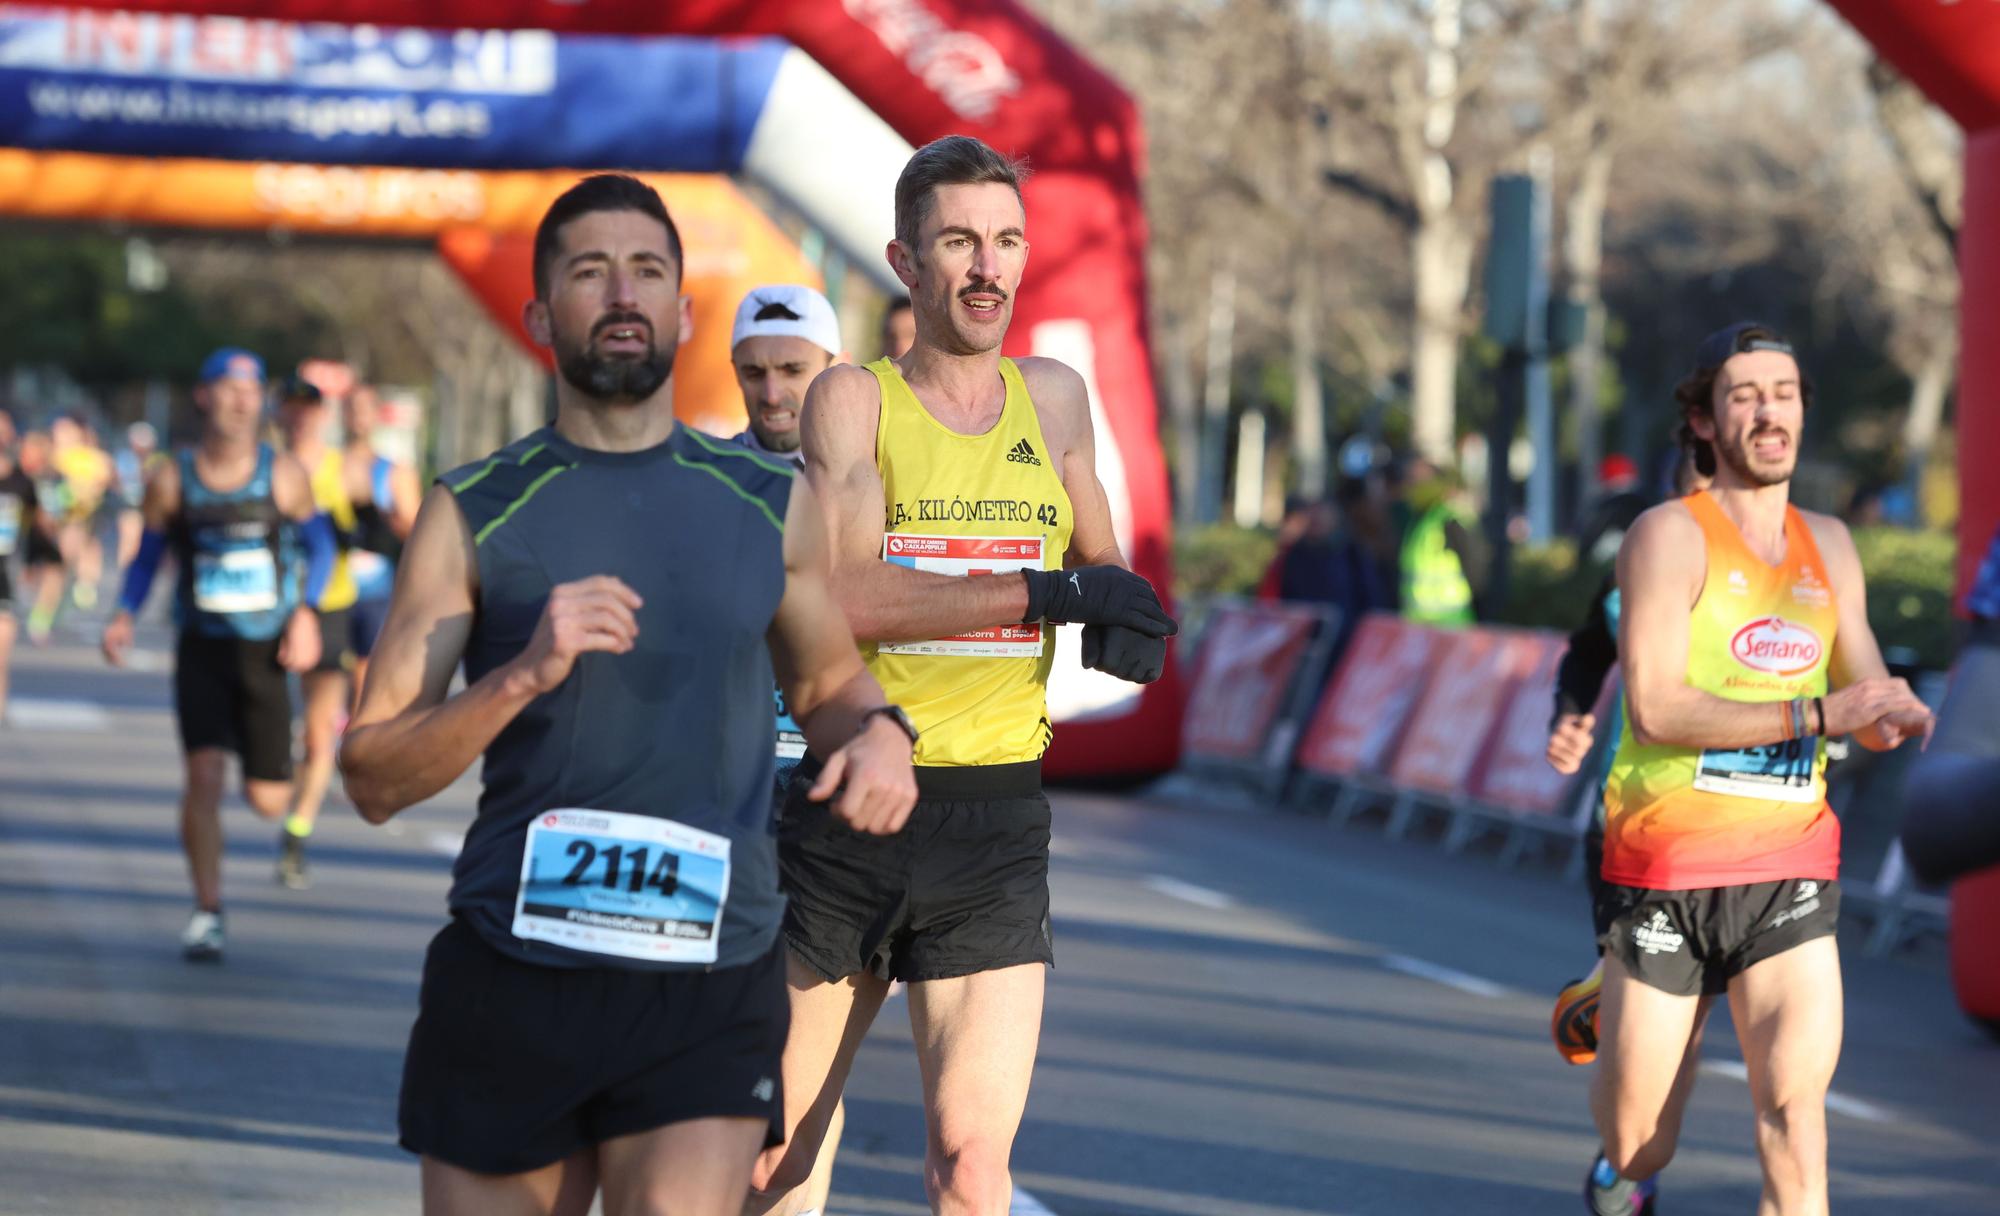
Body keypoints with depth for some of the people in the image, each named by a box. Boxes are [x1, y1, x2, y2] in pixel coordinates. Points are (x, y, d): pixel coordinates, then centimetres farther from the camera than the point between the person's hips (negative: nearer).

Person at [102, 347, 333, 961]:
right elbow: (147, 555, 8)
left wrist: (305, 611, -7)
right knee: (204, 772, -18)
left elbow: (318, 543, 9)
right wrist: (124, 616, -8)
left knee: (268, 800, 1)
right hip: (201, 650, -1)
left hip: (266, 650, 1)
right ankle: (207, 912, -5)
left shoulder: (283, 475, -3)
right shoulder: (171, 480, -3)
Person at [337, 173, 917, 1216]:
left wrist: (878, 734, -1)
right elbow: (373, 779, -3)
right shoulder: (475, 515, 1)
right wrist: (526, 672, -18)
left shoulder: (771, 506, 7)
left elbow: (827, 679, 23)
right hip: (512, 978, 0)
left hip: (711, 993, 0)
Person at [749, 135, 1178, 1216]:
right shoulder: (851, 400, -1)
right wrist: (1050, 592, -18)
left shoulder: (1053, 399, 11)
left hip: (997, 814, 2)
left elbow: (1101, 564, 27)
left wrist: (1126, 620, 3)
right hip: (847, 800, -2)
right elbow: (841, 593, -17)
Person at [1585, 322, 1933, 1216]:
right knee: (1637, 1137, 8)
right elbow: (1654, 706, -19)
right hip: (1663, 868, -3)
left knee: (1795, 1105, -14)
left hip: (1789, 866, 3)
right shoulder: (1670, 535, -8)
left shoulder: (1828, 546, 11)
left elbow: (1867, 697, 12)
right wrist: (1813, 714, -25)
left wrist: (1894, 716, -13)